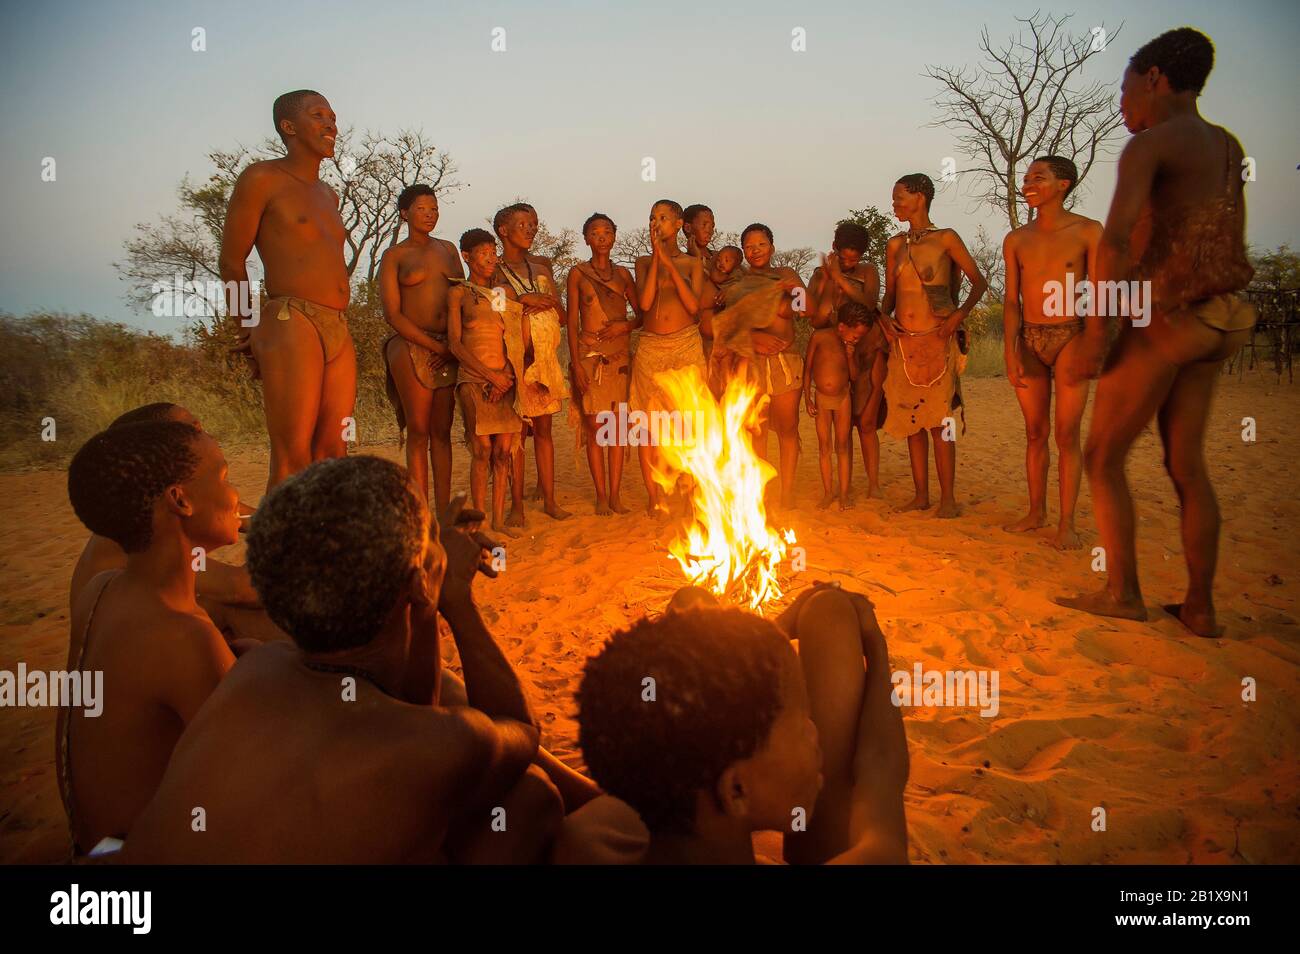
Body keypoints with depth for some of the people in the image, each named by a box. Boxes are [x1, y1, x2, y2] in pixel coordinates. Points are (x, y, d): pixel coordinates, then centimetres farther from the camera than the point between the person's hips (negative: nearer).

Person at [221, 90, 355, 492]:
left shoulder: (328, 195, 23)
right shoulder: (262, 179, 2)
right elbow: (231, 262, 3)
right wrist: (251, 330, 9)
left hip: (339, 331, 7)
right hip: (291, 326, -7)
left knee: (332, 453, 4)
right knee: (292, 459, -11)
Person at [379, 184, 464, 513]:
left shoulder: (448, 249, 15)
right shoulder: (394, 256, 2)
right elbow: (393, 315, -4)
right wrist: (436, 347, -11)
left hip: (450, 349, 4)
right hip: (411, 347, -4)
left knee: (442, 431, 5)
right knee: (418, 431, -3)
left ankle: (443, 512, 8)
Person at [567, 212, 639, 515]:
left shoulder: (622, 273, 11)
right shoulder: (578, 273, 3)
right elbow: (572, 321, -1)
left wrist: (626, 325, -9)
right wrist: (576, 364, -8)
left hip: (620, 356, 3)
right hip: (590, 355, -3)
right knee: (595, 427, -2)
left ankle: (615, 495, 9)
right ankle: (601, 496, 7)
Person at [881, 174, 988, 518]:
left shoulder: (946, 239, -1)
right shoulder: (895, 245, 13)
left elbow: (979, 282, 1)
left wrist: (960, 314, -13)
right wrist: (885, 317, -1)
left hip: (936, 341, -5)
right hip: (903, 343, 5)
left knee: (939, 419, -7)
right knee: (911, 420, 6)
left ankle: (948, 498, 1)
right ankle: (921, 495, 15)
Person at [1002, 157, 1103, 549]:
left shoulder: (1088, 231, -2)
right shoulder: (1016, 240, 7)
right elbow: (1012, 300, 7)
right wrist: (1010, 351, -3)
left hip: (1070, 338, -3)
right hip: (1029, 340, 3)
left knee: (1067, 434, -4)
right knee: (1035, 432, 9)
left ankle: (1067, 523, 2)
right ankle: (1036, 512, 20)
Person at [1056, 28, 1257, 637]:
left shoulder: (1150, 145, -10)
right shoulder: (1229, 148, 14)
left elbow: (1117, 241, -22)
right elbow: (1230, 243, 18)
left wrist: (1095, 331, -20)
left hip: (1162, 319, -8)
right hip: (1215, 320, 8)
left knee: (1102, 457, 5)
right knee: (1186, 464, 12)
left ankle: (1123, 593, 7)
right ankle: (1200, 606, 16)